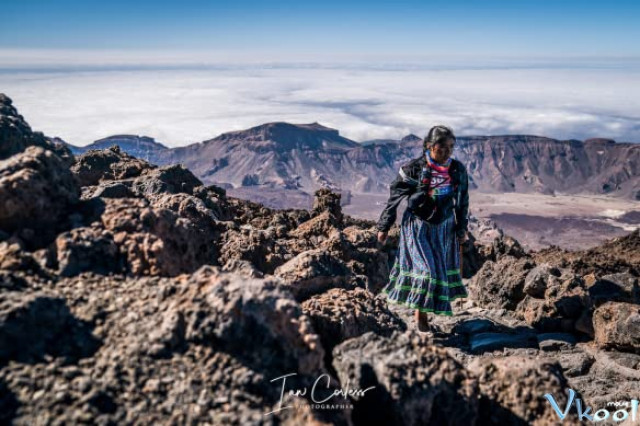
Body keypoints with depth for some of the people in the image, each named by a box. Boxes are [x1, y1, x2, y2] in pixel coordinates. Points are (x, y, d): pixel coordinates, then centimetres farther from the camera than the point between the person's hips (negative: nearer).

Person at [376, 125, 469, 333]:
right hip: (418, 227, -5)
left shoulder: (458, 170, -6)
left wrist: (462, 228, 11)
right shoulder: (414, 168, -17)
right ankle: (421, 321, 5)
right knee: (426, 269, -10)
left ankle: (422, 315, 25)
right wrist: (383, 227, -5)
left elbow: (462, 201, 8)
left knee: (441, 269, 10)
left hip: (444, 228, 5)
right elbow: (394, 198, -9)